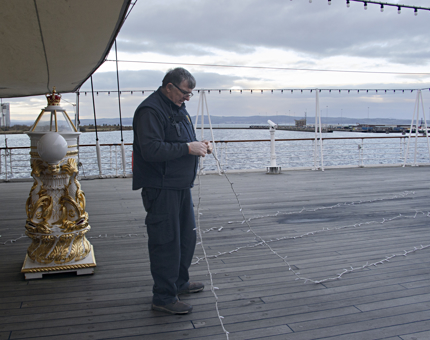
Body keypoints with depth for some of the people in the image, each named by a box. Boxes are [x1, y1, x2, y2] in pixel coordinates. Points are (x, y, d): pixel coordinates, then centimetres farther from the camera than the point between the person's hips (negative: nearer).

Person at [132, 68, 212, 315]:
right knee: (166, 241, -4)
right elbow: (151, 150, -26)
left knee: (187, 236, 19)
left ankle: (180, 282, 36)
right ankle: (164, 297, 8)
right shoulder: (150, 110, -15)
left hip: (181, 185, 10)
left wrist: (200, 145, 5)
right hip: (161, 189, -10)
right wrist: (188, 148, -23)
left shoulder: (179, 108, 16)